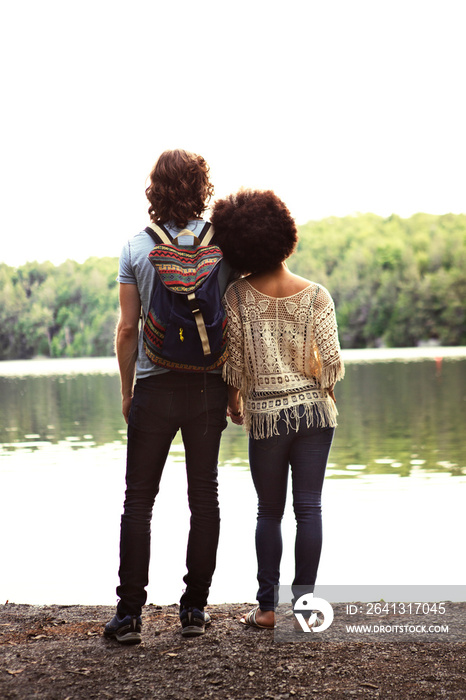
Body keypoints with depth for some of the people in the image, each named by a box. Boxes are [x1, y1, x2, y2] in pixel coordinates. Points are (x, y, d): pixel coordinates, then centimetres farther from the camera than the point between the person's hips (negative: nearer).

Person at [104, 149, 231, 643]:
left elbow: (127, 330, -2)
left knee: (138, 500, 5)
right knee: (204, 497, 9)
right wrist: (234, 387, 7)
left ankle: (129, 613, 3)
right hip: (209, 384, 1)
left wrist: (127, 390, 9)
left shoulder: (137, 247, -2)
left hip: (156, 385, -1)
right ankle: (194, 608, 12)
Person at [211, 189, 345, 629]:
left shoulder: (236, 296, -8)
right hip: (313, 409, 0)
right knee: (309, 508, 6)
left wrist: (233, 400, 14)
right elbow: (331, 360, -6)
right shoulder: (315, 295, -7)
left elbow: (233, 358, -3)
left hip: (264, 414, 0)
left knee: (269, 511, 12)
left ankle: (267, 607, 12)